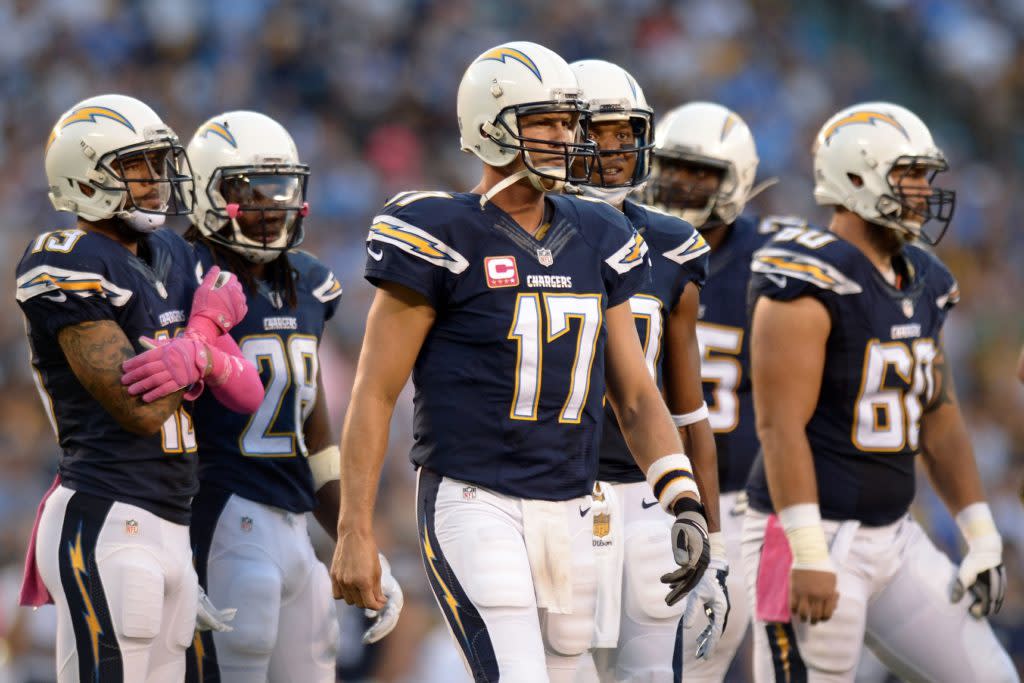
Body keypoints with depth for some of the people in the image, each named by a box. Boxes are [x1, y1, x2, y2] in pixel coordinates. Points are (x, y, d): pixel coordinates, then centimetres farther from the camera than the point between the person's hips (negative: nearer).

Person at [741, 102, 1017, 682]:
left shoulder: (922, 283, 12)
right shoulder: (811, 284, -16)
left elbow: (939, 418, 18)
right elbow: (781, 425, -21)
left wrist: (983, 537, 14)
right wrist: (809, 556, -25)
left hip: (895, 536, 9)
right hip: (817, 537, -9)